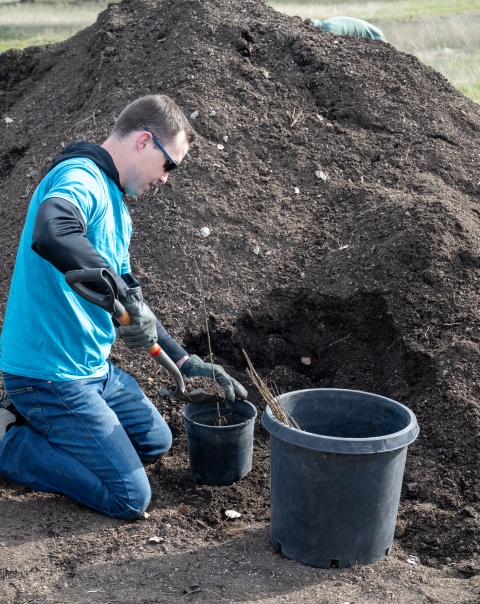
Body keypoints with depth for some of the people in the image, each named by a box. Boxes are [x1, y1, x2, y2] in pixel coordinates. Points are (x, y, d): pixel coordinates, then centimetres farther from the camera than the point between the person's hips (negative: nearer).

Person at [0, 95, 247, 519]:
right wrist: (123, 294, -37)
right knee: (129, 498, -8)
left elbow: (131, 299, 18)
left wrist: (187, 363, 14)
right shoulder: (81, 178, -18)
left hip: (94, 367, 10)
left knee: (155, 442, 22)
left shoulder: (116, 206, 13)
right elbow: (50, 234, -43)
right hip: (50, 373, -10)